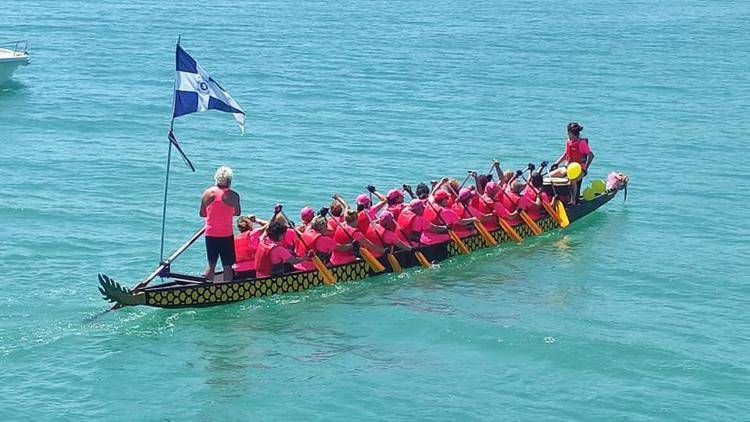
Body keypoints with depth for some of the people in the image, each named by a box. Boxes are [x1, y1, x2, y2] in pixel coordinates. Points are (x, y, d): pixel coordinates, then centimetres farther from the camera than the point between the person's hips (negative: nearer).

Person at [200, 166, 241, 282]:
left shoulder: (207, 193, -4)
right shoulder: (233, 196, -10)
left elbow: (202, 214, 4)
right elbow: (237, 212, 5)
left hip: (210, 234, 3)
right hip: (227, 235, -3)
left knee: (211, 264, 17)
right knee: (227, 267, 6)